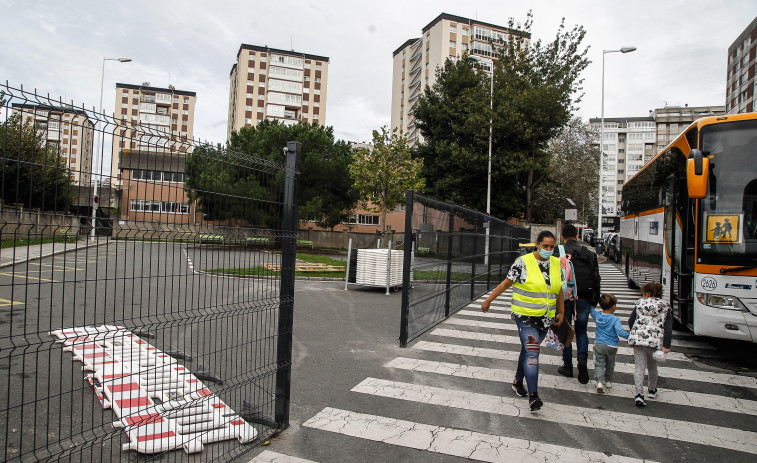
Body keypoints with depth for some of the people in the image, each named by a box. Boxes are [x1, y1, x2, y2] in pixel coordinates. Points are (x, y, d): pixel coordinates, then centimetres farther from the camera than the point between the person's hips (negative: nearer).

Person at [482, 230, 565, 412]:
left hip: (546, 318, 5)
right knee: (532, 352, -13)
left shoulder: (557, 263, 5)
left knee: (528, 349, 18)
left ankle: (518, 382, 36)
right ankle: (533, 396, -11)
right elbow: (506, 283, -6)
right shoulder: (523, 262, -12)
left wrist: (561, 312, 17)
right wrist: (488, 300, -3)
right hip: (525, 316, -5)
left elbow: (559, 289, 15)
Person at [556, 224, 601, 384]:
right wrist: (594, 302, 11)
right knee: (581, 331, 15)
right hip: (583, 299, 2)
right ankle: (582, 358, -8)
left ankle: (568, 365, 15)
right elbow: (596, 279, 5)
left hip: (564, 298, -2)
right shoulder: (589, 254, 5)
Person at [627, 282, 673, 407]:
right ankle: (652, 390, 41)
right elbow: (668, 328, -2)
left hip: (638, 339, -1)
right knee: (652, 366, 21)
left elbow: (630, 322, 9)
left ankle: (639, 394, -14)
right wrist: (666, 345, -6)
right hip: (655, 340, 1)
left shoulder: (640, 303, 8)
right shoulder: (666, 307, 9)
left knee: (639, 367, 0)